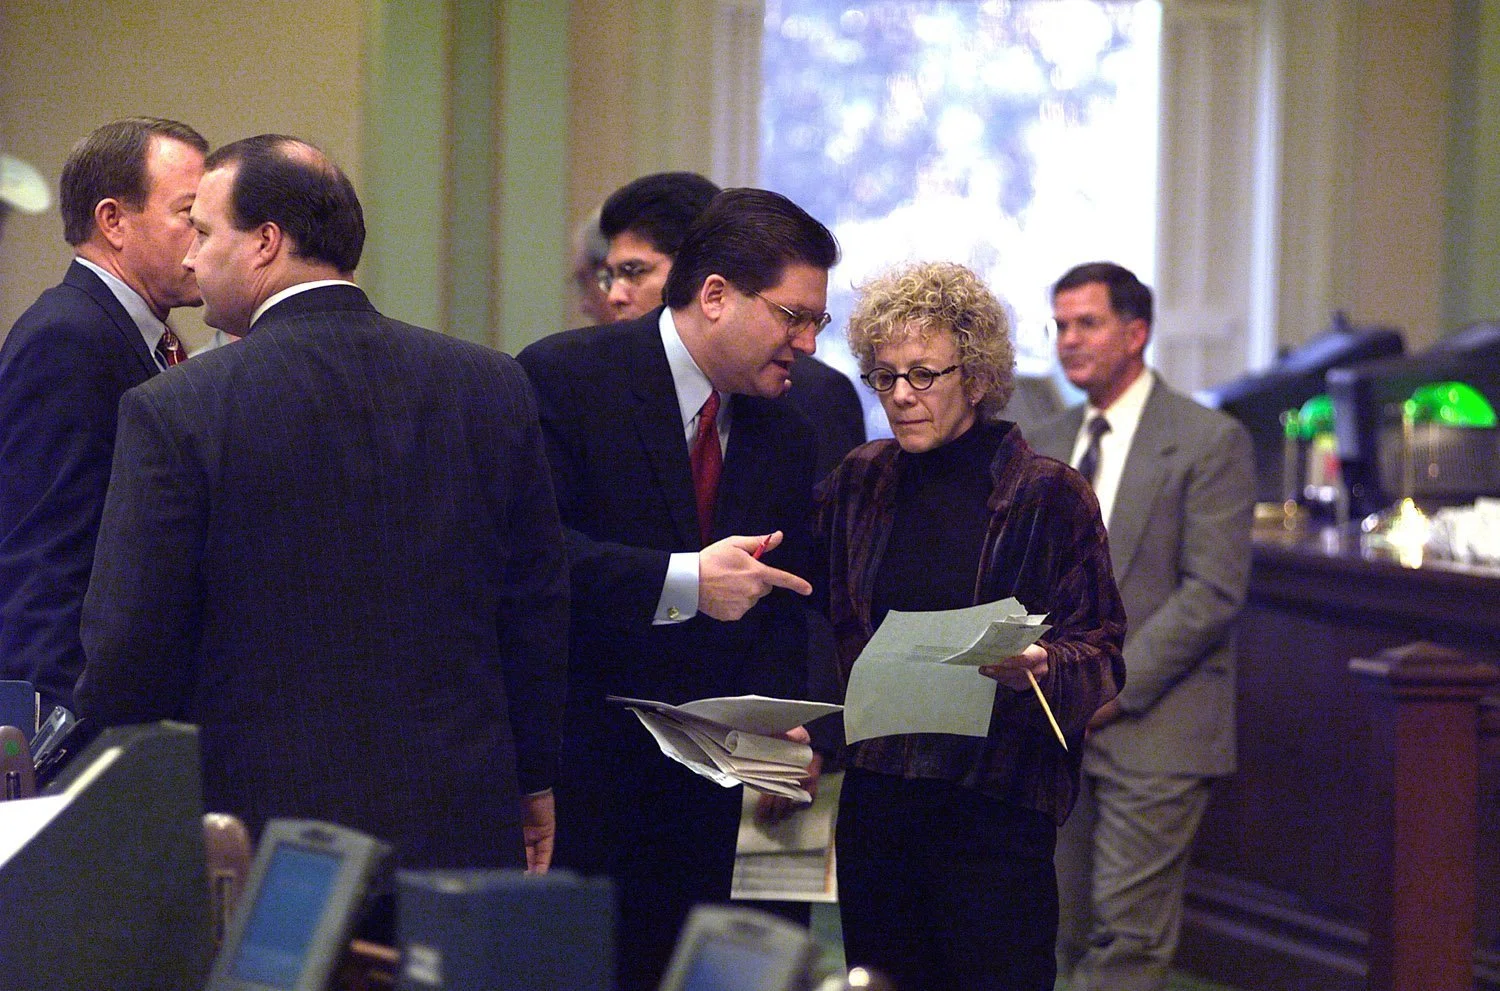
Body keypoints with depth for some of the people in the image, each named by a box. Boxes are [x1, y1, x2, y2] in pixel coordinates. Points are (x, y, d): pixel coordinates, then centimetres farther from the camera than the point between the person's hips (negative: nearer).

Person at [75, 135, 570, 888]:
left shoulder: (173, 412, -9)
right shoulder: (495, 387, 3)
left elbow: (129, 644, -7)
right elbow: (539, 609, 9)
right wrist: (534, 782, 20)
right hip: (465, 824, 4)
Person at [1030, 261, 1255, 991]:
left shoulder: (1211, 442, -4)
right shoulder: (1045, 446, 16)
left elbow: (1214, 592, -10)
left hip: (1154, 731, -6)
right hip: (1058, 729, 6)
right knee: (1072, 932, 5)